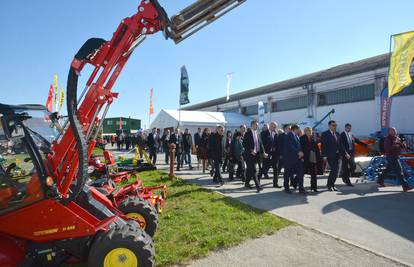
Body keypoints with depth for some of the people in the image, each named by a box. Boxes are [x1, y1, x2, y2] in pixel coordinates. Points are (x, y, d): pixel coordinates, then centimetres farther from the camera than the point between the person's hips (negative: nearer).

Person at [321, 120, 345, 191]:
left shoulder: (337, 134, 16)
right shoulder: (325, 134, -4)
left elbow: (340, 145, 19)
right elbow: (323, 146, -10)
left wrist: (345, 154, 11)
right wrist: (324, 156, -17)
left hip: (337, 155, 7)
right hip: (330, 155, -7)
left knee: (336, 171, 7)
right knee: (334, 169, -12)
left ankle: (332, 185, 19)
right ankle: (329, 185, 4)